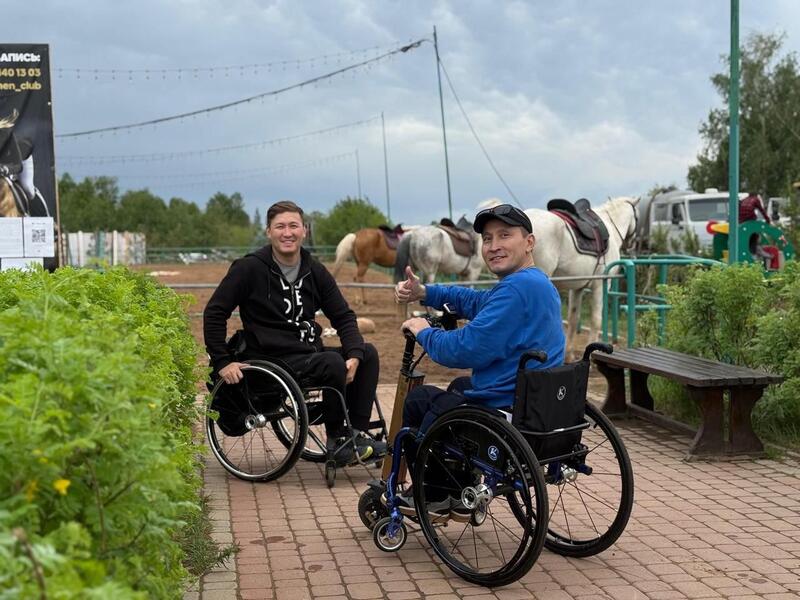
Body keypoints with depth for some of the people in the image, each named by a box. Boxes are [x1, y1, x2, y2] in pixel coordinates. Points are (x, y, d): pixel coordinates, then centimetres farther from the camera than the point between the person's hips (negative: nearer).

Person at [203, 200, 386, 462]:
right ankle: (335, 439, -12)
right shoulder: (250, 268, -6)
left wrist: (354, 355, -8)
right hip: (273, 360, -7)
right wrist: (222, 362, -11)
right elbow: (214, 313, -4)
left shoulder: (315, 271, 10)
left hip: (310, 352, 7)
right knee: (333, 363, -30)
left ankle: (357, 432, -4)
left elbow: (343, 316, 10)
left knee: (368, 353, -11)